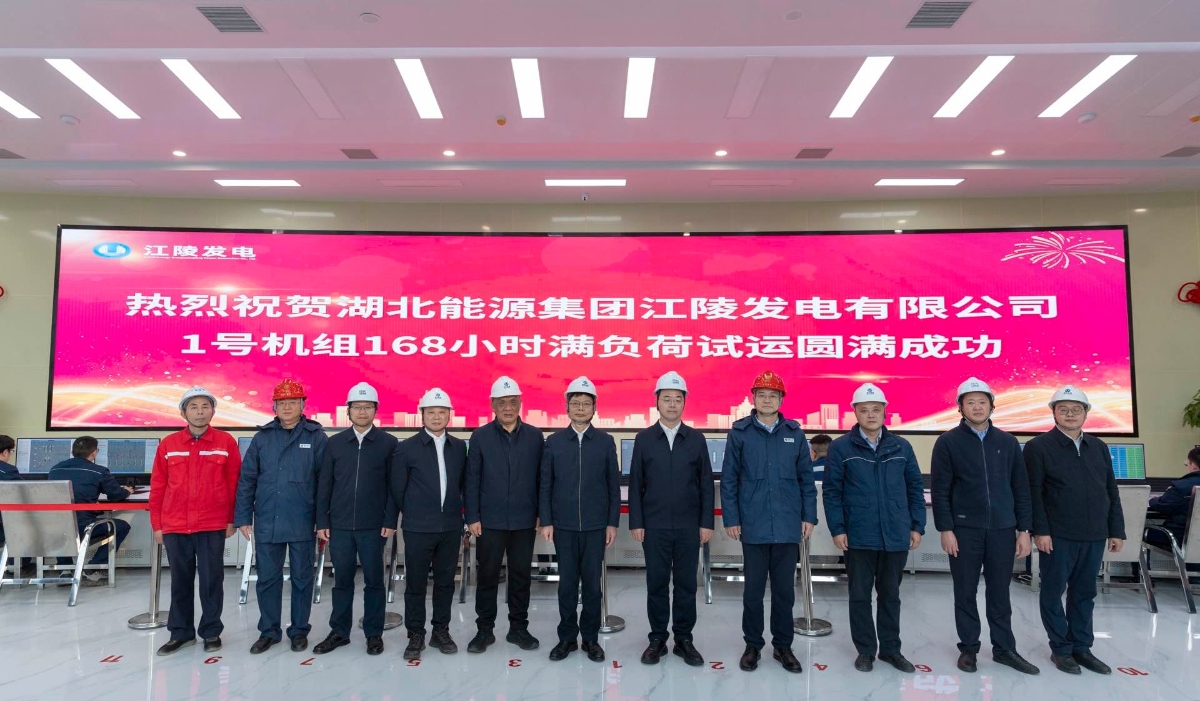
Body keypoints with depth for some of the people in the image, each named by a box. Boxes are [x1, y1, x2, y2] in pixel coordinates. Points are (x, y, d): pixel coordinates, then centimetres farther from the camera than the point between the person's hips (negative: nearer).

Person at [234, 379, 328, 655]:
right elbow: (246, 480, 6)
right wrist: (243, 518, 1)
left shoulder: (316, 436, -3)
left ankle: (299, 630, 23)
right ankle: (269, 631, 27)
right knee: (267, 578, 11)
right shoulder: (262, 437, 5)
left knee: (302, 578, 9)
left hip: (303, 524, -2)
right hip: (266, 523, 2)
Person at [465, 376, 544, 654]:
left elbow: (541, 478, 5)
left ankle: (519, 628, 24)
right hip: (489, 520, -1)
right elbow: (472, 479, -1)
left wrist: (541, 513, 1)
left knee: (521, 576, 10)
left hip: (524, 521, 1)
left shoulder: (534, 436, 3)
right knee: (488, 576, 8)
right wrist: (472, 517, -5)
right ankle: (484, 630, 21)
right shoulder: (480, 436, 0)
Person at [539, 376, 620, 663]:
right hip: (564, 525, 0)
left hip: (595, 525, 0)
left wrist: (613, 523, -1)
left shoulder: (606, 441, 2)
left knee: (592, 583, 6)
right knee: (567, 583, 7)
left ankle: (591, 638, 20)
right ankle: (567, 637, 20)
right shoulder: (554, 441, 3)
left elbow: (614, 485, 2)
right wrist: (546, 521, -3)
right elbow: (545, 485, 3)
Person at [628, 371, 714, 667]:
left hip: (689, 526, 1)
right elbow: (635, 484, 1)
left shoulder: (696, 438, 3)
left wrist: (706, 522, -1)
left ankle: (684, 639, 21)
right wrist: (636, 522, -3)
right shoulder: (644, 438, 1)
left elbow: (706, 484, 3)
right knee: (656, 583, 7)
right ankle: (657, 639, 20)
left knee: (686, 584, 8)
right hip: (654, 526, 0)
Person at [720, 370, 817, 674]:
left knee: (784, 589, 11)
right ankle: (753, 645, 24)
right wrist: (731, 519, -5)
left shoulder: (795, 434, 5)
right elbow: (729, 479, -1)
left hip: (788, 527, 2)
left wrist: (809, 516, 3)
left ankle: (783, 646, 26)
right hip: (753, 526, -2)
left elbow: (806, 479, 8)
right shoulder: (739, 432, -1)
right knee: (753, 589, 9)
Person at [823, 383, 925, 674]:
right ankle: (865, 650, 22)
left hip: (896, 536, 3)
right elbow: (831, 491, -5)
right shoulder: (841, 447, -4)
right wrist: (837, 529, -9)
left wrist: (917, 525, 5)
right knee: (860, 595, 8)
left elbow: (915, 488, 10)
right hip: (858, 537, -2)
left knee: (890, 594, 15)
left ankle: (890, 649, 28)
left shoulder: (901, 447, 5)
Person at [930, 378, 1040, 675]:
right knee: (965, 593, 7)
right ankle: (968, 648, 19)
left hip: (1002, 529, 2)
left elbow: (1021, 489, 8)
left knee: (1000, 593, 11)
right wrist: (945, 529, -9)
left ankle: (1004, 648, 24)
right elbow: (940, 490, -4)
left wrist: (1024, 529, 4)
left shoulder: (1008, 442, 7)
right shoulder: (948, 442, -2)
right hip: (964, 529, -2)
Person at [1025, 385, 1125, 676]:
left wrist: (1116, 530, 9)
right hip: (1058, 536, -5)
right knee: (1053, 592, 5)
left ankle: (1082, 647, 25)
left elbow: (1111, 492, 13)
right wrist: (1040, 531, -14)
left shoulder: (1099, 447, 11)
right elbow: (1032, 493, -9)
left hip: (1094, 536, 5)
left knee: (1084, 593, 13)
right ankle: (1061, 649, 17)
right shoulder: (1039, 446, -6)